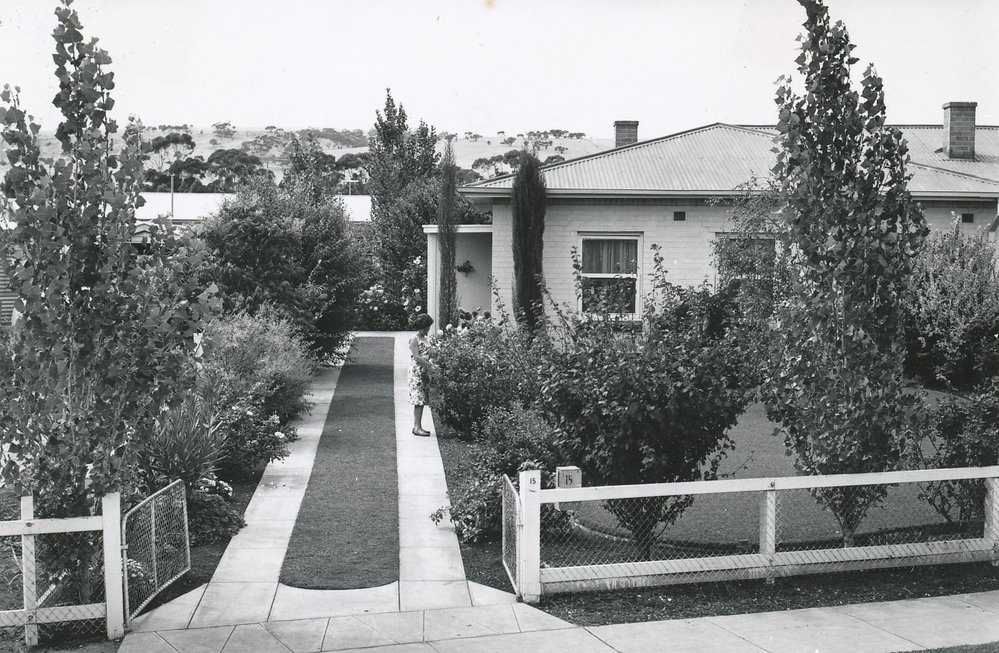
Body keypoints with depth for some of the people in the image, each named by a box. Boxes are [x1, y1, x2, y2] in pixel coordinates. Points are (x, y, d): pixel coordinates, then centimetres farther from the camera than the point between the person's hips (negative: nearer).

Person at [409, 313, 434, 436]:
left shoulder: (424, 339, 15)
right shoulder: (414, 339, -10)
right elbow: (416, 357, -16)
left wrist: (429, 366, 5)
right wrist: (429, 365, -19)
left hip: (424, 373, 8)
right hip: (416, 373, -8)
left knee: (422, 400, 8)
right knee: (418, 400, -8)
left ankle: (418, 426, 13)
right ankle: (417, 427, -6)